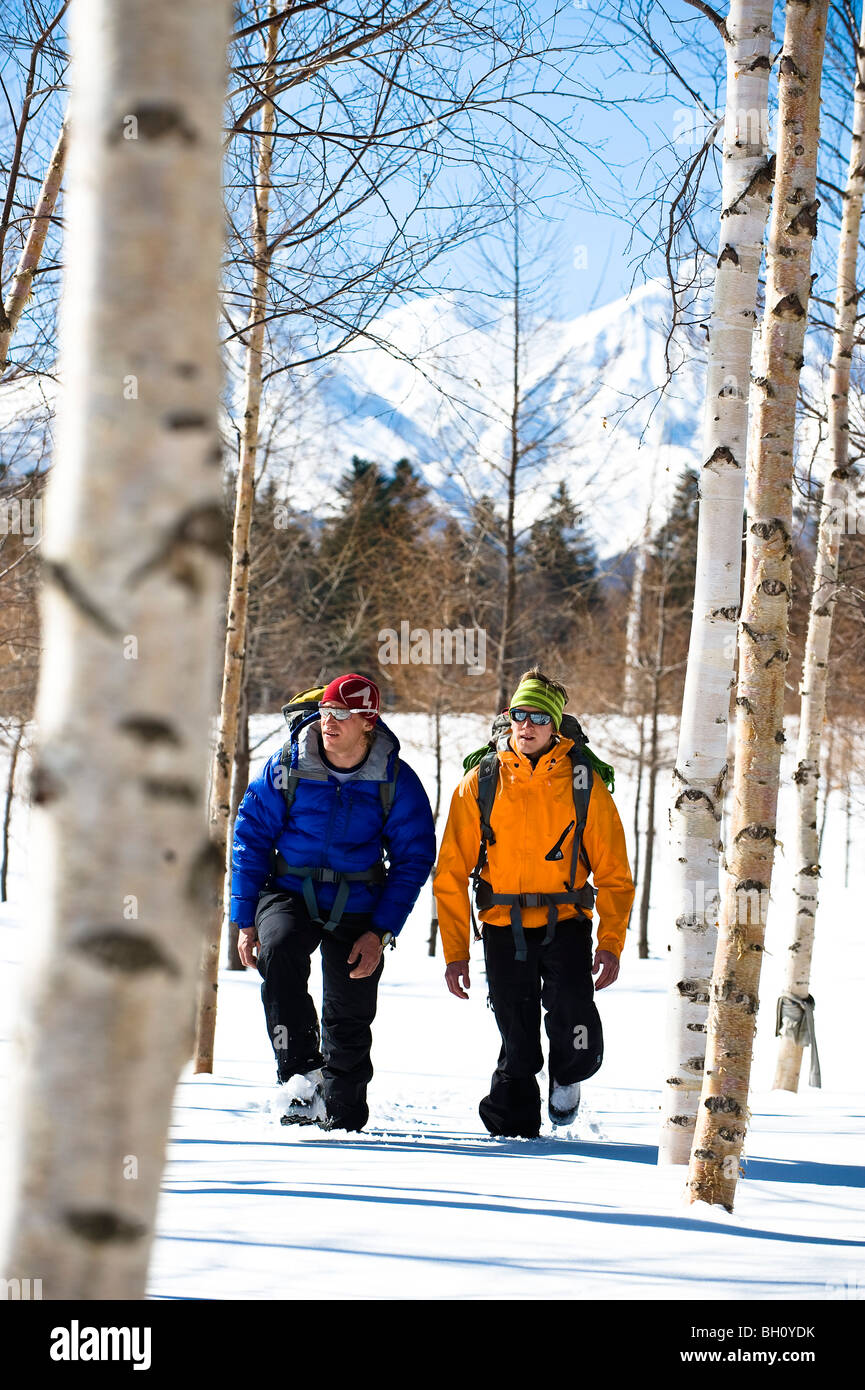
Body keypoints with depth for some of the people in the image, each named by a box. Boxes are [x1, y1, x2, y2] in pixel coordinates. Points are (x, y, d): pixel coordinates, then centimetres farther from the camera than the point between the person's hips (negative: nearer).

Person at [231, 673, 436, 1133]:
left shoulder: (396, 780, -7)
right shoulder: (287, 766, -6)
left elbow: (415, 857, -1)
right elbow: (250, 836, 2)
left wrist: (380, 932, -10)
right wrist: (246, 920, -3)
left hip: (357, 904, 0)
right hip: (289, 892, 0)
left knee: (350, 1015, 3)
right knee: (278, 949, -32)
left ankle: (343, 1114, 23)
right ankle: (300, 1071, -31)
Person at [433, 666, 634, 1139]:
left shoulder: (584, 784, 1)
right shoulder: (480, 785, 2)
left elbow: (613, 873, 4)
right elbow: (452, 875, 6)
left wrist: (611, 942, -5)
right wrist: (455, 952, 2)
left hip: (565, 922, -1)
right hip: (503, 927, 1)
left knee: (573, 1011, -20)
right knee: (517, 1042, 3)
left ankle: (568, 1075, 13)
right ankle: (513, 1124, 24)